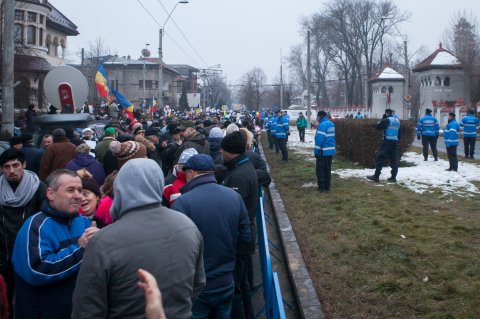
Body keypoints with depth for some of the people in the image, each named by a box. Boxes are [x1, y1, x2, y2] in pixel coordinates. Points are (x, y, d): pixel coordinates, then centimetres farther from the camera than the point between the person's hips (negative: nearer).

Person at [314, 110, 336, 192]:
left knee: (320, 169, 2)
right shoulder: (331, 124, 10)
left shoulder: (322, 125, -18)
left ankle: (321, 187, 4)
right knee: (328, 169, 15)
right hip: (331, 150, 8)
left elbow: (319, 139, -22)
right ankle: (327, 186, 19)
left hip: (323, 151, -8)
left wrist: (316, 151, -17)